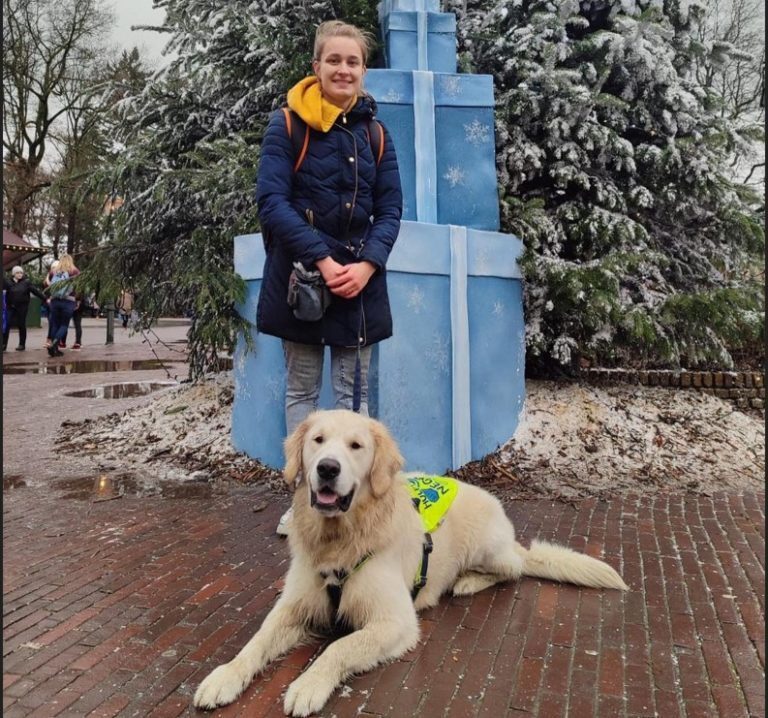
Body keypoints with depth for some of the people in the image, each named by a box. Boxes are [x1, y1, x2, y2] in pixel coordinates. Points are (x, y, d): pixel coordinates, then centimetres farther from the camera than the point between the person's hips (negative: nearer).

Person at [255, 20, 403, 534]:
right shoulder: (286, 125, -1)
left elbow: (391, 209, 4)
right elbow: (272, 200, -10)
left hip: (360, 277, 2)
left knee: (352, 390, 4)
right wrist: (322, 260, -20)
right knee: (302, 389, 6)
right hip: (301, 274, -2)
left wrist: (367, 264, -14)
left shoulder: (375, 133, 8)